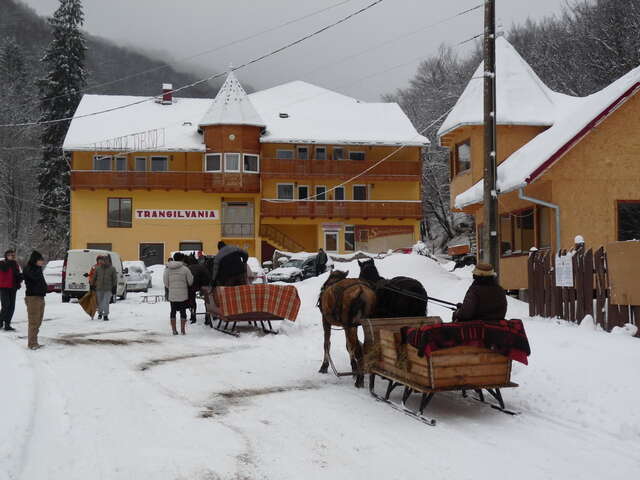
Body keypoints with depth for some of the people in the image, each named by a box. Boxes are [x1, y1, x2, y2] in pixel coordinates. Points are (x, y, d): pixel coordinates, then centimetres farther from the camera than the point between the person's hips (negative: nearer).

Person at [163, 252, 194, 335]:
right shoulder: (185, 269, -7)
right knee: (183, 311, 5)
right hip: (183, 294, -3)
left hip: (172, 294, 3)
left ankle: (174, 330, 10)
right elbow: (190, 281, -1)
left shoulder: (167, 269, 1)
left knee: (173, 311, 10)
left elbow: (165, 282, 2)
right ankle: (182, 330, 4)